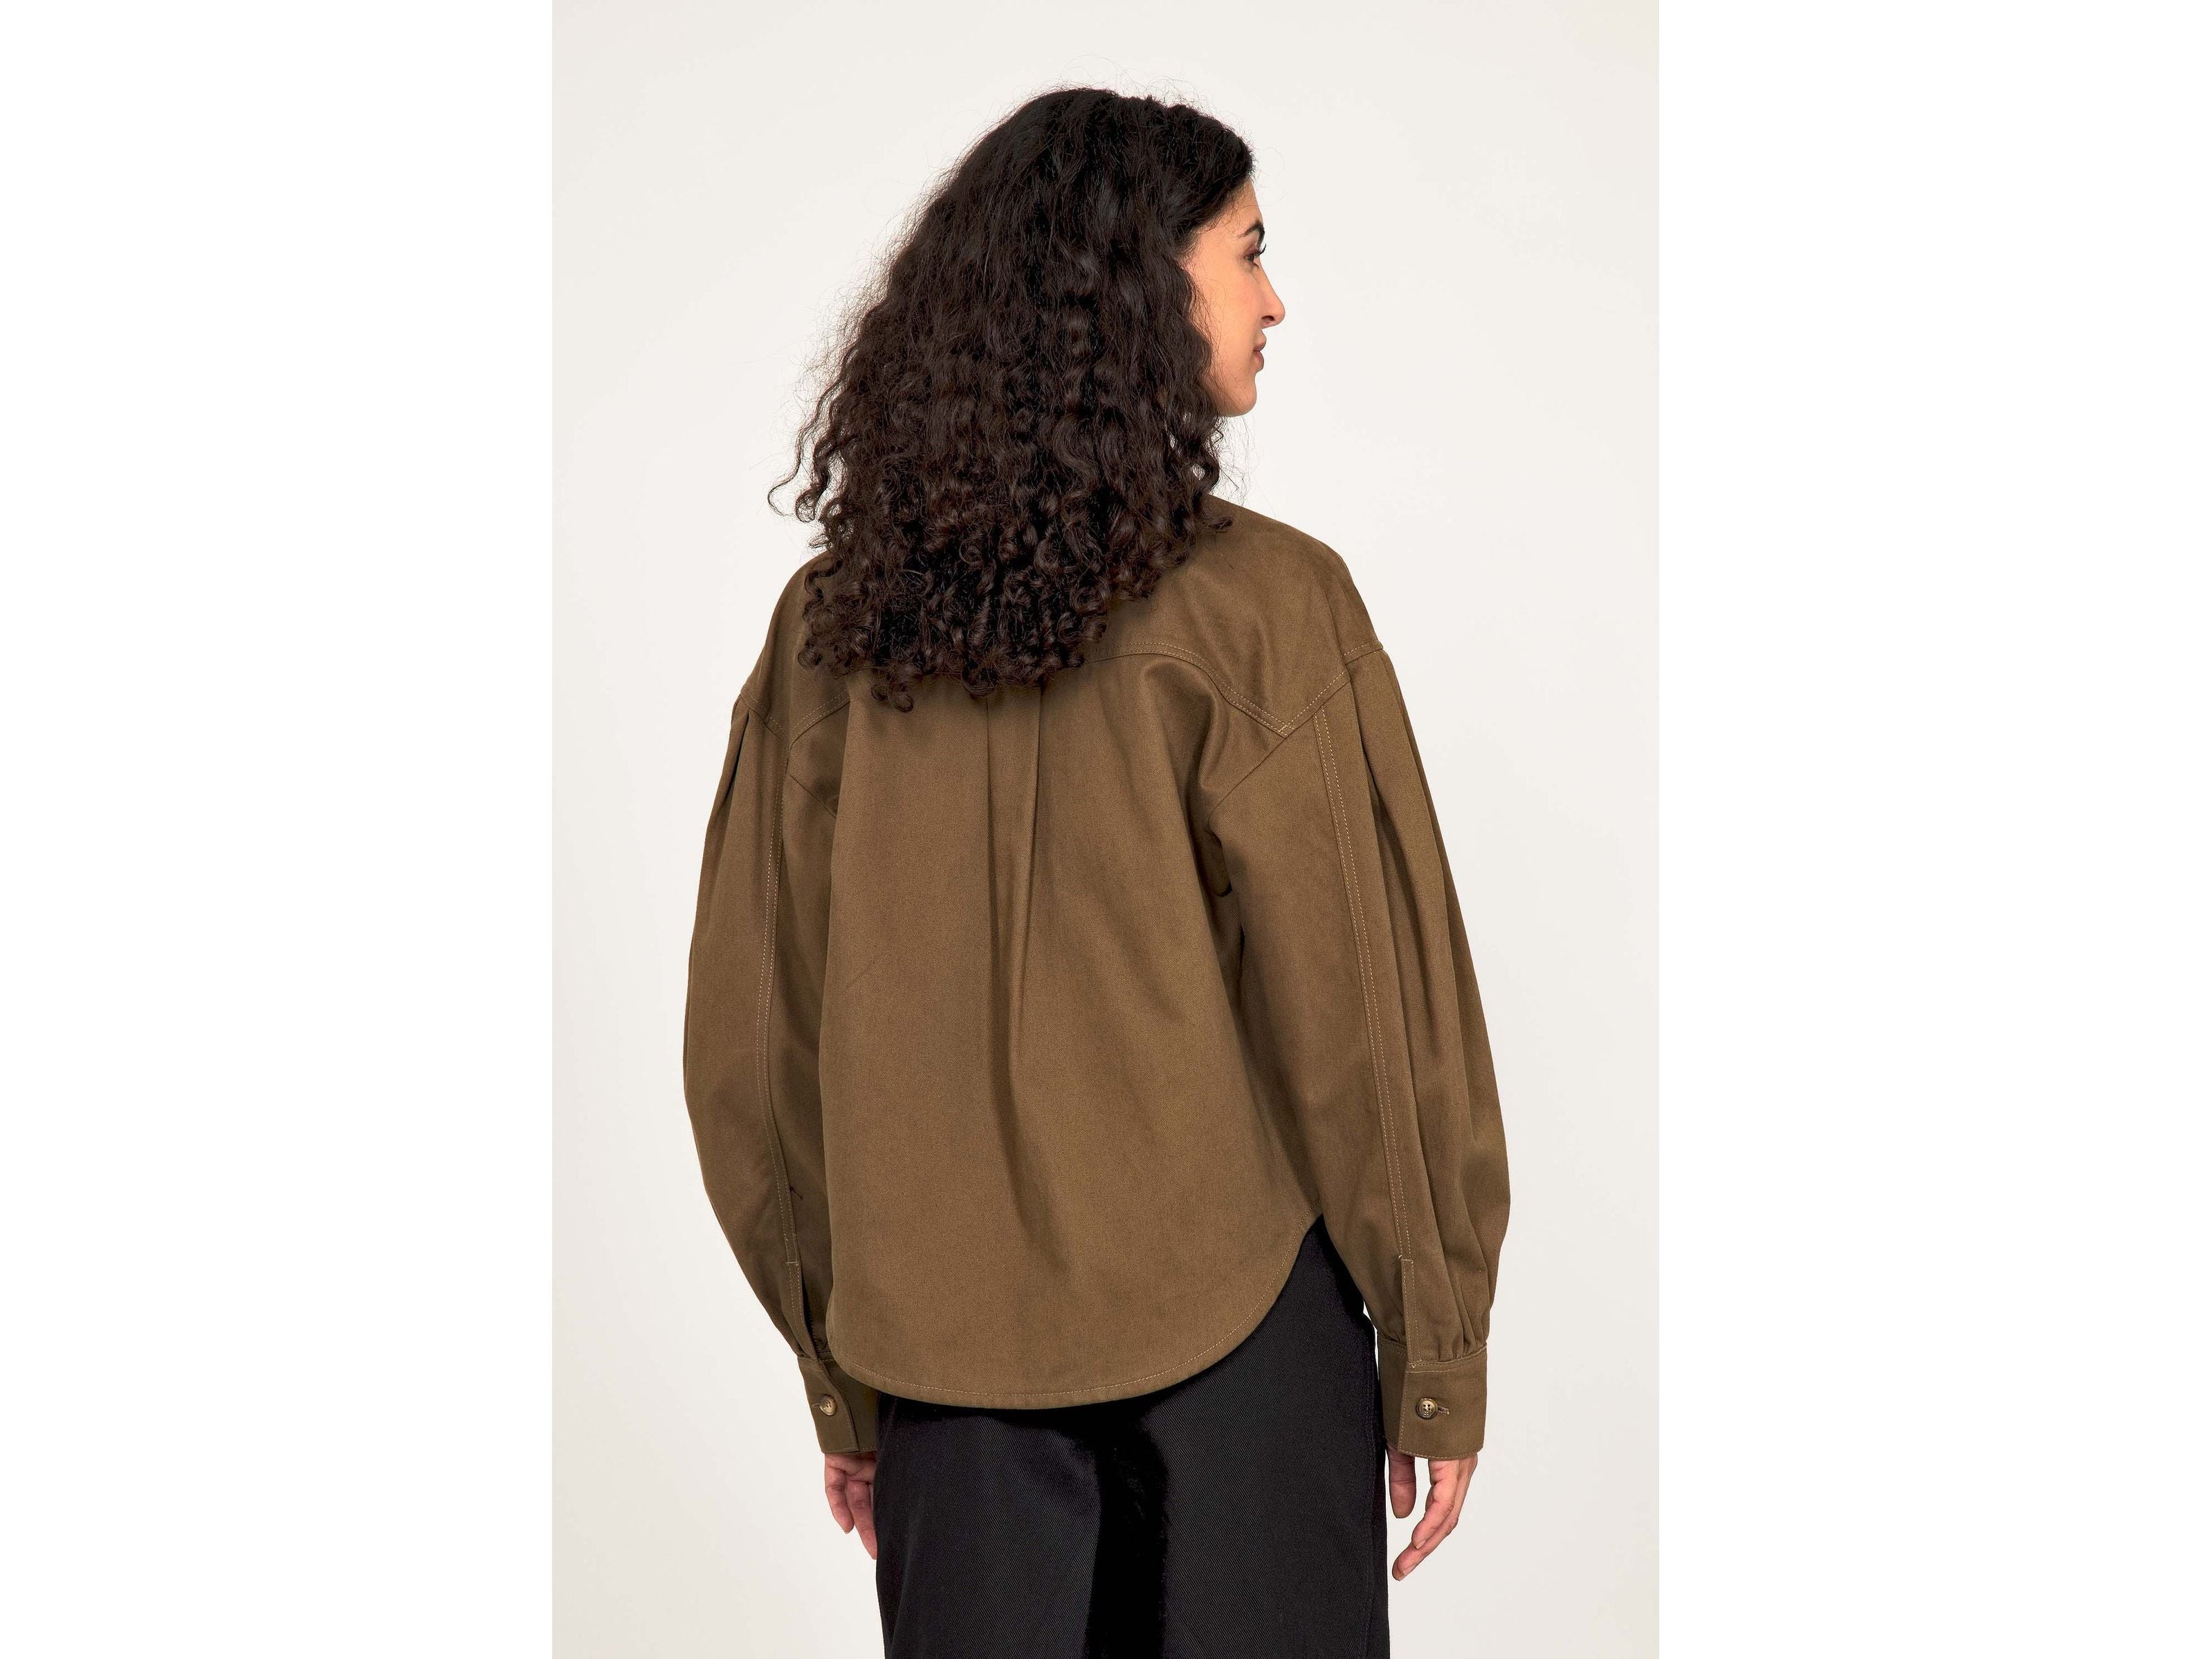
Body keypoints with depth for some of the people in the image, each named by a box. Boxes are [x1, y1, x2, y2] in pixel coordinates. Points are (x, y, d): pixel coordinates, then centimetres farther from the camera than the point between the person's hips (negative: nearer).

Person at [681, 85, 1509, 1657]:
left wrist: (844, 1378, 13)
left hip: (947, 1347, 4)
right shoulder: (1262, 606, -13)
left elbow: (748, 1048, 2)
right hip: (1234, 1324, -3)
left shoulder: (835, 626, -1)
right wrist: (1440, 1362, 0)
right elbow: (1358, 1014, -12)